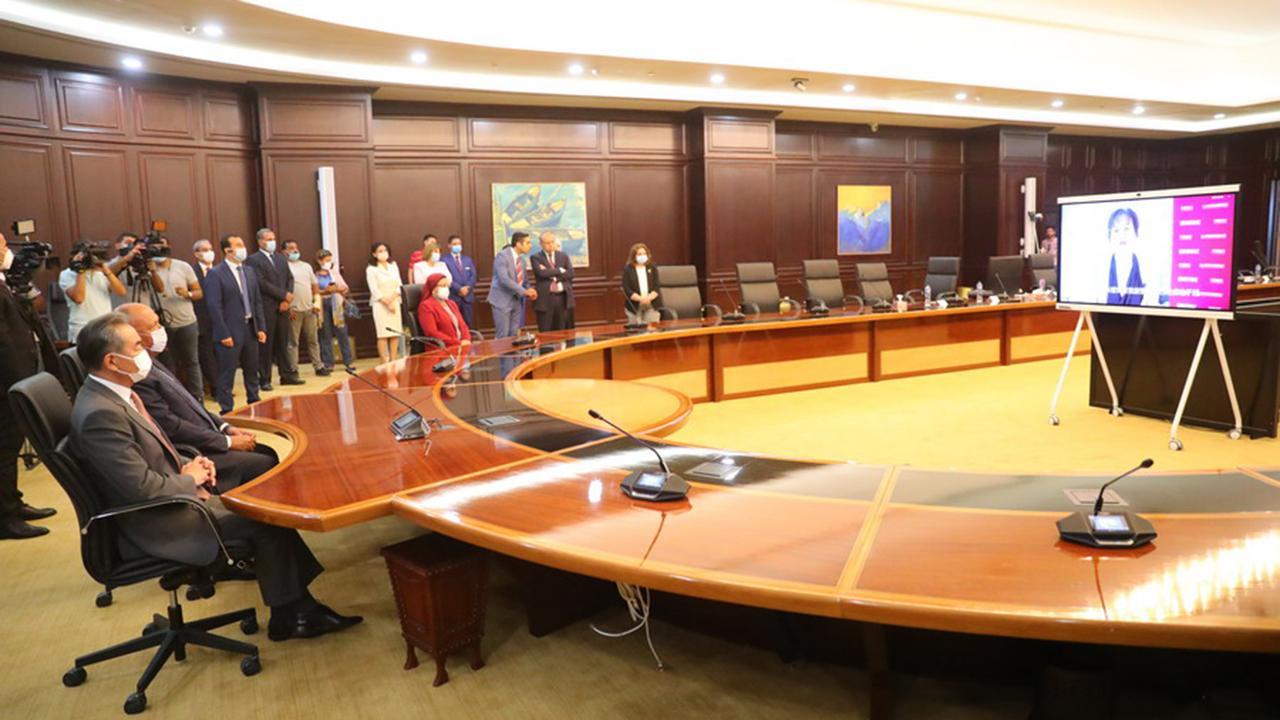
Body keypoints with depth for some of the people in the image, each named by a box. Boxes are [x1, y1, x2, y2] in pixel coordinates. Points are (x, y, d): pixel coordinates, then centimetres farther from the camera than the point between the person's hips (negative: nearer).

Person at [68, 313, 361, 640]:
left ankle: (300, 606, 7)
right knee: (265, 519, -9)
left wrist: (188, 465, 1)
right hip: (157, 522, -9)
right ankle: (288, 617, 8)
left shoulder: (112, 394, 6)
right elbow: (142, 487, -27)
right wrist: (190, 479, -10)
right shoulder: (98, 414, -25)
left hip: (174, 495, 9)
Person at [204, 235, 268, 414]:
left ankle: (254, 404, 28)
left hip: (250, 328, 7)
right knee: (226, 373, 0)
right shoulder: (215, 274, -9)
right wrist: (223, 334, -16)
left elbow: (257, 301, 13)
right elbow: (214, 306, -13)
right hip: (230, 331, -6)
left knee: (252, 370, 16)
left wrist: (261, 328, 7)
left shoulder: (249, 271, 11)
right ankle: (226, 410, 7)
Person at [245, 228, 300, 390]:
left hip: (282, 307, 6)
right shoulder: (253, 259, -4)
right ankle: (264, 380, 5)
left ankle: (287, 375, 17)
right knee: (266, 345, -1)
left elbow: (290, 278, 11)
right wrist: (284, 295, -12)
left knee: (282, 343, 11)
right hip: (266, 308, -5)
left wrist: (287, 300, -3)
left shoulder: (281, 258, 16)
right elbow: (261, 283, -13)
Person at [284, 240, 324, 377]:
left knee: (313, 340, 10)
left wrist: (317, 302, 4)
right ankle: (293, 370, 4)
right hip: (293, 310, -5)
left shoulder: (306, 266, 16)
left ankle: (319, 367, 15)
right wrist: (288, 307, -14)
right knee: (293, 341, 0)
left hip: (310, 309, 5)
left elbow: (315, 285, 17)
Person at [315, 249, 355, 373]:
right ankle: (328, 363, 6)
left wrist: (337, 289, -11)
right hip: (322, 305, -2)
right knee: (325, 335, 1)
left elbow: (345, 287, 8)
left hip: (336, 304, 3)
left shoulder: (334, 272, 11)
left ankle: (348, 361, 4)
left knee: (342, 332, 0)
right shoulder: (315, 275, -1)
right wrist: (324, 291, -18)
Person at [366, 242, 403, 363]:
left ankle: (393, 361, 7)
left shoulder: (393, 265, 13)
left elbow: (399, 284, 7)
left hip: (395, 303, 5)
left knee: (395, 333, 1)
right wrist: (386, 303, -13)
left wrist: (392, 298, -10)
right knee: (383, 334, -7)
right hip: (380, 304, -5)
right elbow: (374, 290, -8)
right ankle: (385, 363, -6)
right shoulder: (371, 269, -3)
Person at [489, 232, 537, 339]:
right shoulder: (502, 256, -15)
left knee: (514, 335, 7)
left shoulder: (521, 258, 10)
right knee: (502, 335, -8)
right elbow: (504, 279, -26)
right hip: (502, 300, -7)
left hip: (517, 300, 7)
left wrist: (529, 290, -4)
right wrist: (524, 291, -26)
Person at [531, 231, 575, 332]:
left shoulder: (564, 256, 12)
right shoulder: (536, 258, 3)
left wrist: (551, 274, -10)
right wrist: (560, 270, -9)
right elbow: (541, 273, -16)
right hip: (545, 299, -3)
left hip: (563, 298, 3)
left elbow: (570, 274, -1)